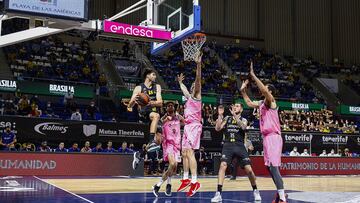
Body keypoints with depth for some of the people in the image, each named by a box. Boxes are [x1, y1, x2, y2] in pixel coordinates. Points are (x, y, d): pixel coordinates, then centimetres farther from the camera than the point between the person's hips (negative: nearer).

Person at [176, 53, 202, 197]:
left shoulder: (196, 96, -1)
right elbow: (184, 89, 45)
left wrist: (198, 65, -26)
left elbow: (198, 80, -16)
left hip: (194, 126, -9)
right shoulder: (189, 97, 21)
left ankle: (195, 182, -23)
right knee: (184, 153, 12)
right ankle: (186, 179, 21)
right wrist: (180, 82, 57)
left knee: (189, 152, -19)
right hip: (187, 126, 9)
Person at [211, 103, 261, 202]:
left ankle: (255, 190, 21)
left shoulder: (243, 120, 7)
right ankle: (218, 194, -19)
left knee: (248, 169, -5)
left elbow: (243, 127, -17)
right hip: (228, 145, 1)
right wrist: (220, 115, -8)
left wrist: (234, 115, -24)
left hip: (239, 146, 0)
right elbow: (217, 128, 1)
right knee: (223, 165, -20)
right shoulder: (227, 118, 13)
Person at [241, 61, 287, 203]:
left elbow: (264, 90, -28)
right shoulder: (262, 103, 17)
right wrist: (243, 91, 25)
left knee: (273, 167, -15)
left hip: (273, 137, -10)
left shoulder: (271, 101, -9)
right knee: (270, 167, 13)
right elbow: (249, 103, 33)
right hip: (267, 137, 10)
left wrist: (253, 75, -25)